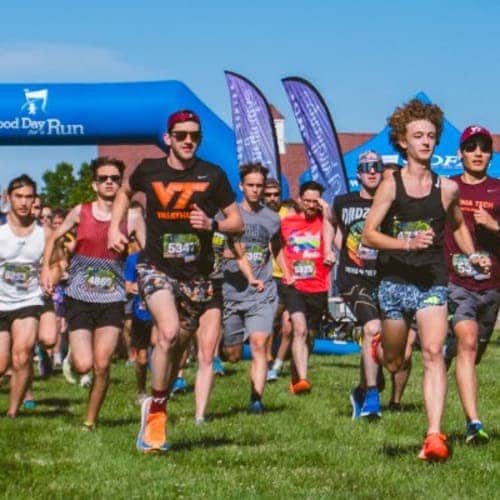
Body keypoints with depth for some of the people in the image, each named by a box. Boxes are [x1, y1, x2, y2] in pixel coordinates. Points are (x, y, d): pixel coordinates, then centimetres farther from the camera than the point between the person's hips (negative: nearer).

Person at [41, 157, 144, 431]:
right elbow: (54, 238, 16)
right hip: (79, 298, 0)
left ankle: (90, 421, 11)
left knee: (102, 365, -6)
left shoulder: (131, 218, 1)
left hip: (112, 300, 0)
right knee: (84, 365, -9)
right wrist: (46, 267, 5)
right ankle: (72, 355, 29)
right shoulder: (81, 212, 2)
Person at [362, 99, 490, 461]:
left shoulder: (447, 188, 5)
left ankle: (434, 436, -23)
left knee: (434, 353, -18)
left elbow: (458, 225, 25)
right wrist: (407, 243, -21)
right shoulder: (391, 186, -2)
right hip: (395, 281, 0)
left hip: (432, 282, 0)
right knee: (393, 362, 11)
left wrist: (472, 256, 11)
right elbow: (368, 234, -7)